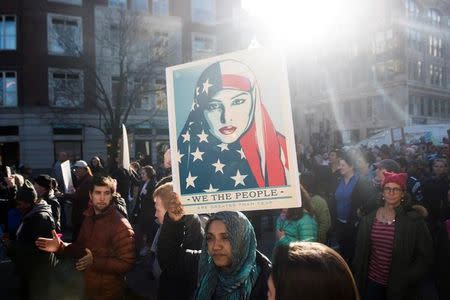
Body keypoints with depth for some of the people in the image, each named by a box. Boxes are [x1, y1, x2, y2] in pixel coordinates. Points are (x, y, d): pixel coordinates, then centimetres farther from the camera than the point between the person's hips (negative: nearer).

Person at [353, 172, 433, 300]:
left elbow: (426, 256, -8)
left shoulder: (414, 219, -10)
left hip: (399, 285, -2)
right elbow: (360, 252, 5)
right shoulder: (369, 218, -1)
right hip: (371, 281, 3)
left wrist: (406, 280, -13)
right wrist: (358, 277, 2)